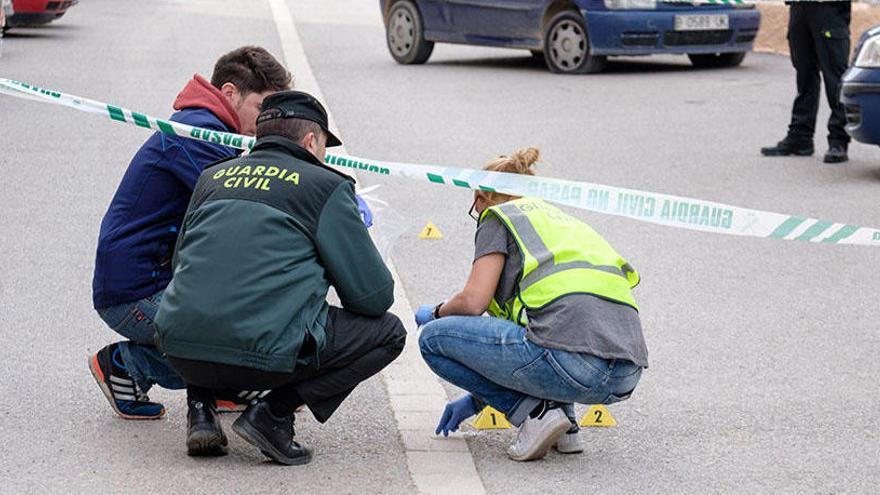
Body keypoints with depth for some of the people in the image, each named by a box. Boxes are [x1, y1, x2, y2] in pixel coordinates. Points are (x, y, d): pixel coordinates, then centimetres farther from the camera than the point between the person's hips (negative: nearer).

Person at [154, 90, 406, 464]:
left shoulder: (212, 177, 20)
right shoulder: (326, 185, 6)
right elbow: (374, 296, 4)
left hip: (180, 350, 6)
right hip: (264, 354, -6)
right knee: (389, 332, 13)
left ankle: (200, 409, 15)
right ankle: (274, 413, 0)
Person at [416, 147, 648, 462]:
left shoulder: (498, 216, 15)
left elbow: (473, 302, 1)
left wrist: (434, 314, 24)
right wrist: (476, 399, 47)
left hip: (570, 360, -8)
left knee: (434, 339, 8)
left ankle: (535, 412, -2)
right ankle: (565, 423, 17)